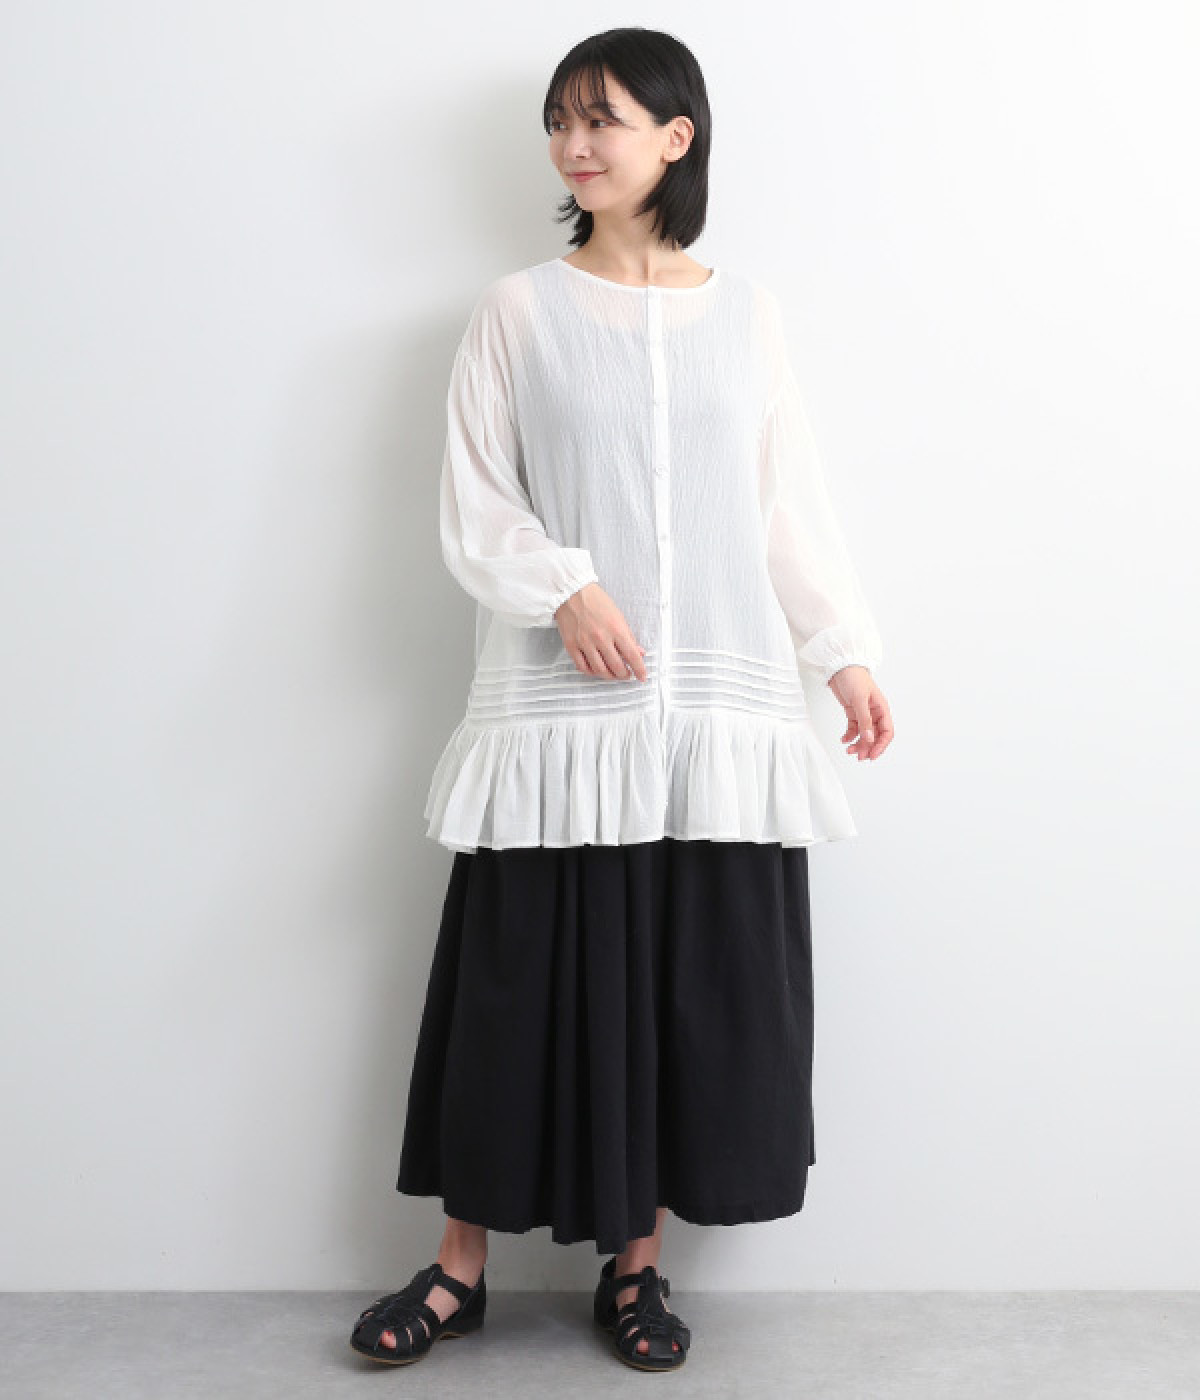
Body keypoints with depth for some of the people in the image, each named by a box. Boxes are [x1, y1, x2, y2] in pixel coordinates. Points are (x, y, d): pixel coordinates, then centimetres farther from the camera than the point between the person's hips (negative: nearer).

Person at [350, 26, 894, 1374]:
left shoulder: (745, 311, 10)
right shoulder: (519, 308, 4)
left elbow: (791, 500, 12)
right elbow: (472, 504, 1)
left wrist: (846, 652, 9)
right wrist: (565, 589, -16)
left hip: (719, 703, 2)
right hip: (557, 706, -2)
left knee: (695, 984, 5)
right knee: (524, 981, 2)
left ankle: (635, 1257, 22)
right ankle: (462, 1262, 19)